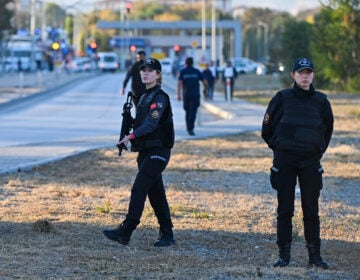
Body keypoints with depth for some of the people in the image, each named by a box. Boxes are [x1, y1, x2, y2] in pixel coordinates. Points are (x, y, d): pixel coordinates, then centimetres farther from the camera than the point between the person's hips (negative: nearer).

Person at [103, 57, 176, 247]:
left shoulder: (160, 98, -12)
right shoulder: (145, 96, 16)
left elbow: (151, 123, -26)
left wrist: (132, 135, -37)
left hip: (158, 151, -9)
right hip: (145, 151, 9)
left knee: (138, 189, -15)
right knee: (156, 194, 10)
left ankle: (125, 232, -18)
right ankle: (167, 235, 15)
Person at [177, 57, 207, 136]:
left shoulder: (182, 71, 1)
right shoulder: (197, 71, 2)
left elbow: (179, 83, -12)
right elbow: (205, 82, 0)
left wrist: (179, 94, -16)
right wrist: (205, 89, 21)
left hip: (186, 94, 1)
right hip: (195, 95, -1)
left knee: (187, 112, 19)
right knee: (193, 112, -9)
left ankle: (188, 128, 28)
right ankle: (190, 129, -24)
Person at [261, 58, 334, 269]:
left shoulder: (321, 101, 4)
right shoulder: (282, 98, -1)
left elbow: (328, 129, 17)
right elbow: (268, 125, 7)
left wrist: (319, 150, 12)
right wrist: (276, 147, 11)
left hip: (311, 162, 1)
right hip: (284, 160, -1)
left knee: (311, 209, 3)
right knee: (285, 209, 1)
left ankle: (315, 254, 9)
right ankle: (284, 254, 7)